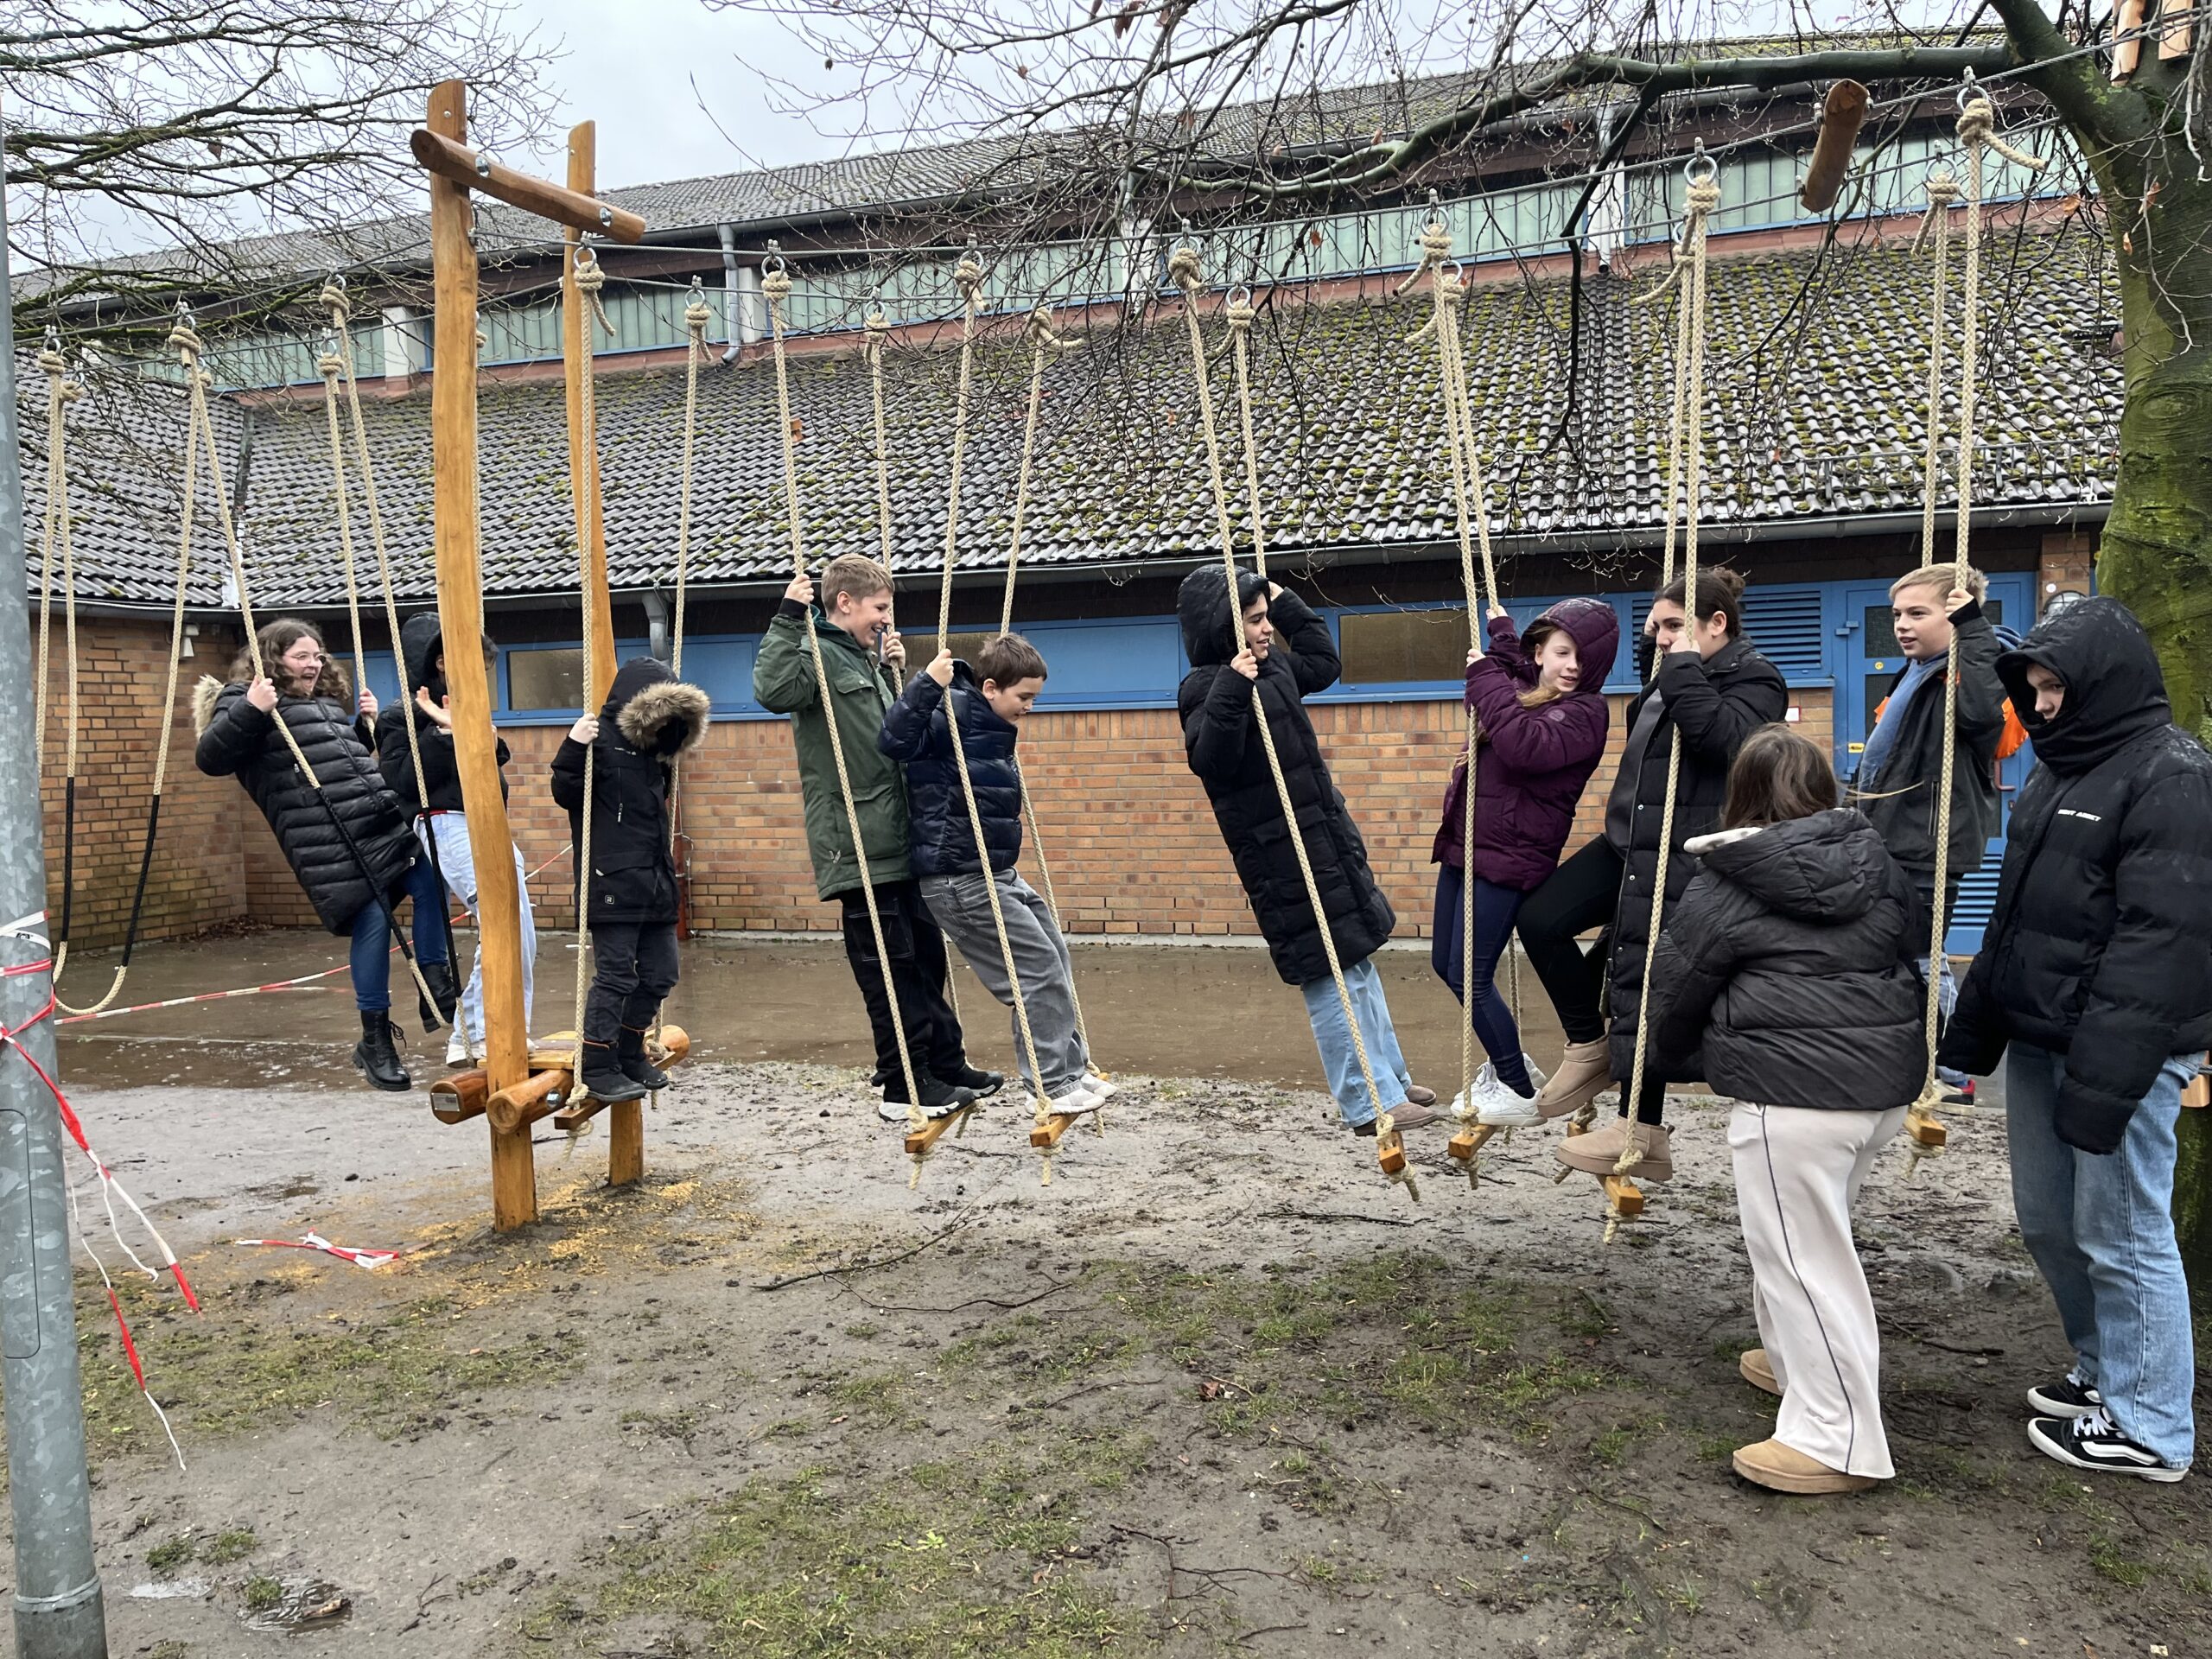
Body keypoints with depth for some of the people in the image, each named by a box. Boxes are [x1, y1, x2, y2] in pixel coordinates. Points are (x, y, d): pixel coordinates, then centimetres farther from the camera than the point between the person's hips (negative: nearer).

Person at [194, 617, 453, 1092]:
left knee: (431, 884, -3)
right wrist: (250, 711, -21)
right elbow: (210, 758, -10)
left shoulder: (327, 700, 24)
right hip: (330, 841, -8)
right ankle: (375, 1040, 3)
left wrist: (367, 724, 20)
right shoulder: (246, 699, 3)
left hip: (387, 820, 8)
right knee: (372, 920, -11)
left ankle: (436, 993, 13)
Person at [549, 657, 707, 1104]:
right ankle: (597, 1069, 7)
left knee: (659, 974, 13)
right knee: (615, 975, -4)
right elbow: (566, 795, -14)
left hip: (655, 882, 8)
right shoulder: (601, 739, -8)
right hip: (613, 883, -8)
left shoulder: (651, 749, 17)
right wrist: (573, 749, -27)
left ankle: (630, 1052, 29)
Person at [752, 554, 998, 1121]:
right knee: (888, 963, -4)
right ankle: (905, 1088, 5)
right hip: (857, 844, -9)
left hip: (898, 837, 9)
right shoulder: (818, 654, -9)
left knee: (925, 952, 14)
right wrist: (788, 621, -27)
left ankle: (947, 1065, 24)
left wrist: (895, 671, 16)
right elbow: (772, 690, -30)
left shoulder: (865, 658, 19)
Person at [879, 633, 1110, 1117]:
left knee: (1056, 957, 16)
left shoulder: (993, 727, 12)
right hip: (961, 881, -10)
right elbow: (894, 741, -29)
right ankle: (1054, 1085, 5)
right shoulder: (955, 716, -16)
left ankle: (1072, 1068, 27)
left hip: (997, 874, 10)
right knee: (1040, 969, -6)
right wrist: (929, 683, -35)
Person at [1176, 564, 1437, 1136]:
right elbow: (1210, 760, -30)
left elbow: (1324, 664, 29)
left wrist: (1288, 603, 22)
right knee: (1332, 973, -5)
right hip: (1281, 855, -10)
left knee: (1357, 961, 18)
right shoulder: (1205, 689, -16)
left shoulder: (1272, 667, 10)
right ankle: (1370, 1104, 3)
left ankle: (1390, 1078, 31)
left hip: (1325, 839, 10)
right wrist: (1230, 692, -40)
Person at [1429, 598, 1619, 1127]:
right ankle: (1506, 1061, 35)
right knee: (1445, 963, 15)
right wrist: (1502, 630, 17)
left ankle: (1520, 1094, 11)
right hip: (1463, 845, 9)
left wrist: (1485, 677, -23)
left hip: (1508, 859, -9)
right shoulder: (1520, 689, 9)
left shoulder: (1586, 712, -13)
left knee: (1469, 975, -7)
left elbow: (1524, 746, -31)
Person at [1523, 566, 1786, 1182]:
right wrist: (1654, 645, 26)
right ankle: (1591, 1045, 18)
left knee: (1640, 979, -9)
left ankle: (1644, 1136, 0)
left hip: (1679, 858, -9)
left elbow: (1719, 737, -26)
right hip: (1627, 840, 9)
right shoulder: (1672, 675, 18)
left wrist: (1683, 664, -19)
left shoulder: (1754, 679, -6)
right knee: (1540, 918, 4)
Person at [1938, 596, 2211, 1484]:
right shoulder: (2061, 772, 16)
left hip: (2121, 1047, -9)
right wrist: (1973, 1027, 17)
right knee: (2047, 1220, 16)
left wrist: (2105, 1076, -24)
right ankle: (2106, 1373, 35)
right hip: (2037, 1041, 9)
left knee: (2121, 1235, 1)